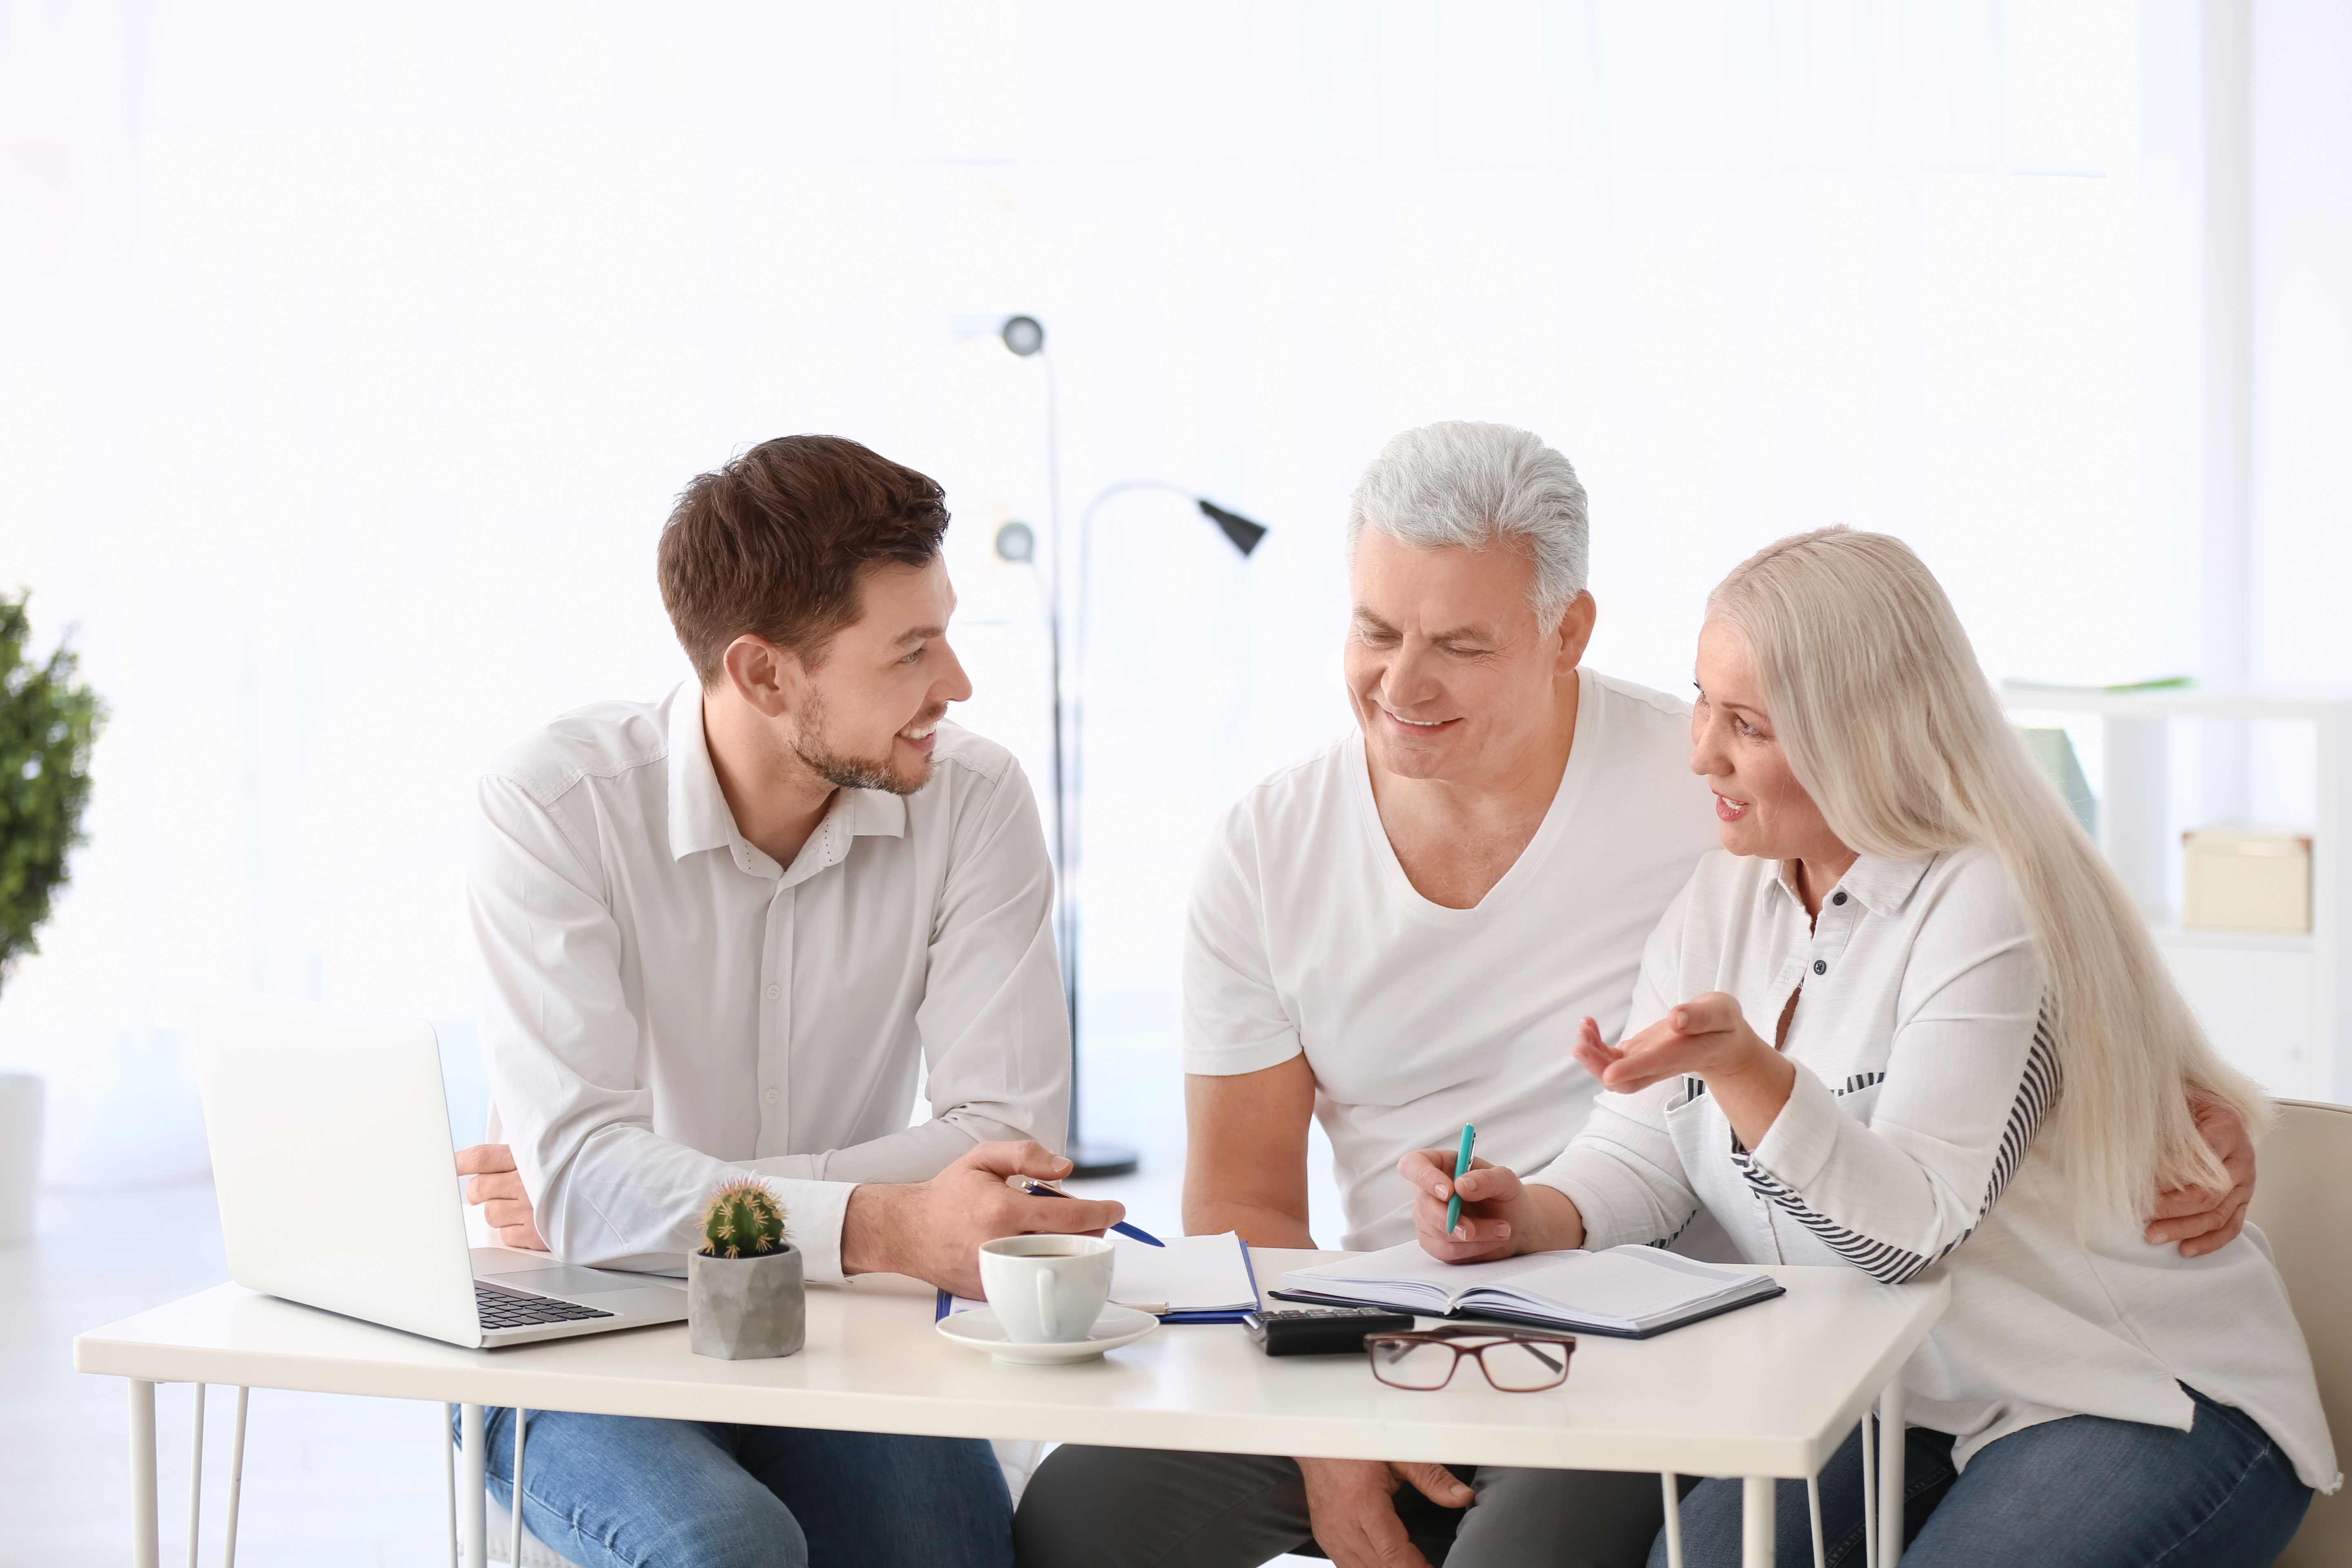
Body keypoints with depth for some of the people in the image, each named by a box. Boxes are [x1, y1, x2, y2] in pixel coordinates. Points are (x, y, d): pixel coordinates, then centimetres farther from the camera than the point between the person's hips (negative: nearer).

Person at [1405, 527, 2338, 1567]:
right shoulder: (1727, 899, 6)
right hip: (1895, 1403, 6)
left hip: (2139, 1400, -5)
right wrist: (1533, 1216, -19)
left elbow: (1911, 1230, -24)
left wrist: (1745, 1068, -39)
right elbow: (1641, 1158, 3)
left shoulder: (1992, 907, -17)